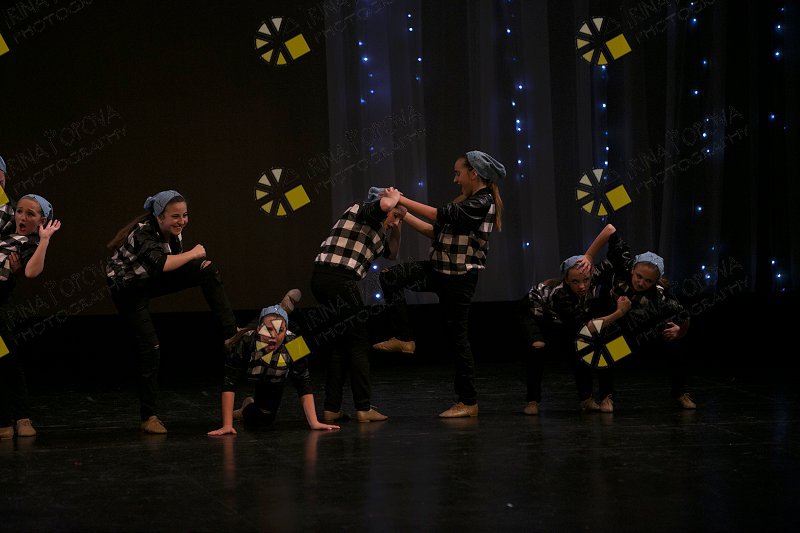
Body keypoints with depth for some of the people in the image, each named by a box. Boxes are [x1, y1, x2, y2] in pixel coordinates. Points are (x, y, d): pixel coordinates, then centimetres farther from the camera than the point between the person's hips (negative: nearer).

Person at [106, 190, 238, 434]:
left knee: (209, 271, -11)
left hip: (152, 280, 7)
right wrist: (194, 254, -33)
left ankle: (231, 334, -11)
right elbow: (162, 264, -48)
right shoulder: (142, 233, -32)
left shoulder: (174, 231, -10)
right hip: (129, 289, -7)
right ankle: (149, 418, -3)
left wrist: (200, 265, -14)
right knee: (150, 347, -13)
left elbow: (174, 263, 7)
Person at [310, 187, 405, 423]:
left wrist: (396, 228, 27)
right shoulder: (364, 210, 0)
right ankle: (364, 408, -1)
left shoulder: (377, 228, 28)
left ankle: (331, 408, 14)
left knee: (340, 342, 16)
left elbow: (391, 253, 40)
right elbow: (385, 204, -22)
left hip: (320, 278, 10)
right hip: (341, 279, -10)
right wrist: (395, 196, -1)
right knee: (358, 343, -2)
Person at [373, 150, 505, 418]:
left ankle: (468, 402, 8)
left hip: (460, 277, -9)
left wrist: (400, 200, -13)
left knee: (457, 335, -2)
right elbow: (435, 231, 14)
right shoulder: (466, 202, 14)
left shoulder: (483, 203, -15)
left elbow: (438, 215, -19)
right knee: (389, 277, -3)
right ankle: (404, 339, 4)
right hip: (439, 270, 9)